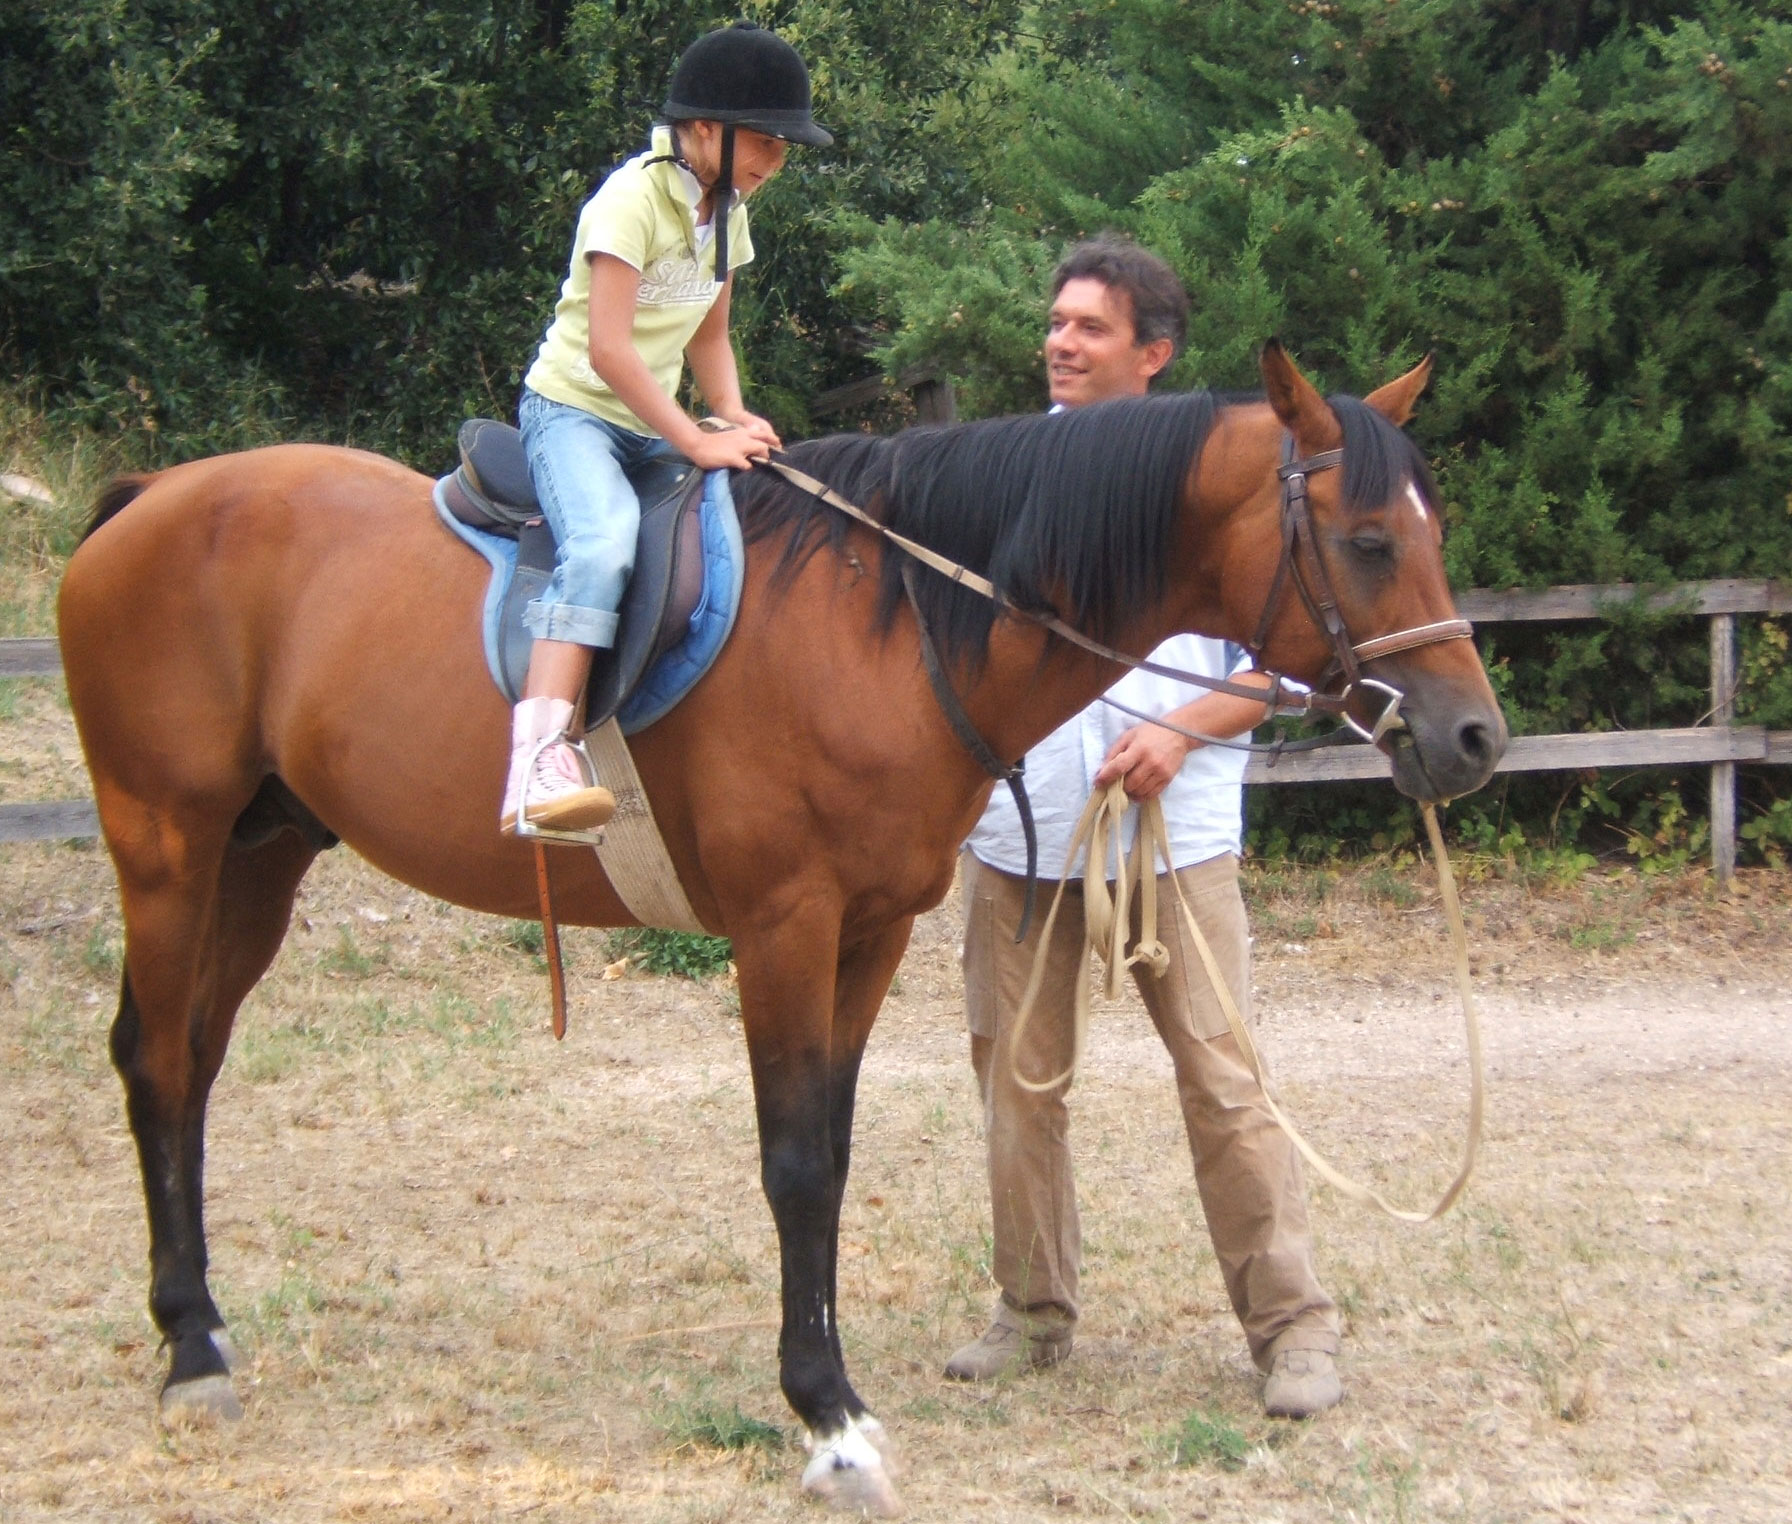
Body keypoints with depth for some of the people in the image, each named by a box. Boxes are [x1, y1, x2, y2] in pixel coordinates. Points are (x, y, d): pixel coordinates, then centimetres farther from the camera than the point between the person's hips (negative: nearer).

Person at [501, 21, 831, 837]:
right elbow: (608, 349, -22)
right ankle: (539, 756, -47)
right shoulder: (634, 198, -17)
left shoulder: (727, 210, 9)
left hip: (651, 423, 9)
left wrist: (734, 416, -2)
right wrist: (697, 442, -24)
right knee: (605, 540, -34)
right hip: (573, 410, -9)